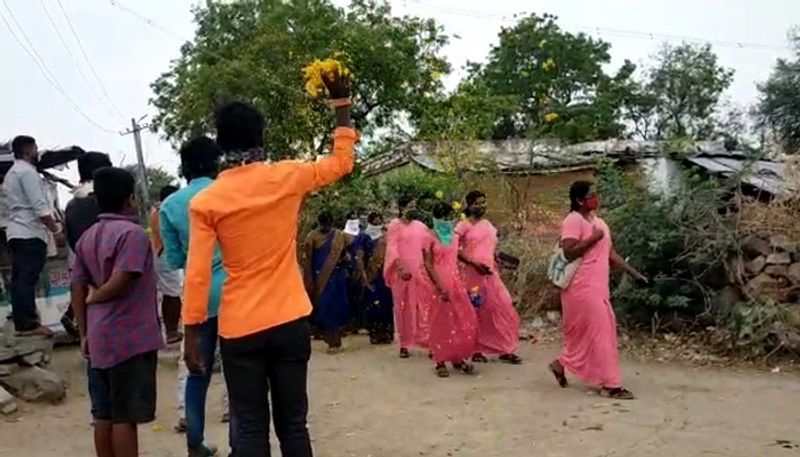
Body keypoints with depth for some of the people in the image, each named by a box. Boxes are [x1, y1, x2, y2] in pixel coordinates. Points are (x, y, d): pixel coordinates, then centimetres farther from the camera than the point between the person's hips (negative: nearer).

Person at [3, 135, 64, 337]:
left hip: (16, 232, 10)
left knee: (19, 279, 9)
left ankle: (21, 322, 12)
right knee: (28, 279, -10)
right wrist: (56, 230, -16)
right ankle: (29, 324, -10)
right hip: (30, 233, -10)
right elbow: (39, 207, -17)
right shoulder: (27, 171, -10)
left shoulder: (11, 173, 22)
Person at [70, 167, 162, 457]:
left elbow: (77, 288, 10)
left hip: (99, 337, 8)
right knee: (125, 416, -2)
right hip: (129, 338, -8)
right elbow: (120, 282, -21)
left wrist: (84, 333, 13)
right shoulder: (132, 233, -12)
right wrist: (95, 297, -2)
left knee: (104, 414, 13)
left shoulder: (87, 237, 11)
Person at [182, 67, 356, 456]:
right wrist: (341, 103, 20)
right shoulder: (286, 178, -3)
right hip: (291, 322, 1)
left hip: (239, 330, -1)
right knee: (293, 424, 12)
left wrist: (191, 334, 1)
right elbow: (342, 162, 13)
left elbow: (197, 274, -7)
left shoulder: (205, 202, -5)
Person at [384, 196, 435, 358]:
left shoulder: (420, 226, 14)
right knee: (404, 308, 2)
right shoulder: (395, 225, 0)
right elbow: (392, 248, -10)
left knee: (424, 306, 1)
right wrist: (401, 268, -24)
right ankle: (404, 344, 10)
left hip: (421, 272, 3)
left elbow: (429, 246, 11)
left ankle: (427, 341, 6)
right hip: (402, 272, -3)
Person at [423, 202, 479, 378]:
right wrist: (440, 286, -17)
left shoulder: (455, 236, 10)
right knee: (442, 321, 0)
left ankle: (458, 358, 15)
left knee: (464, 320, 3)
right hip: (440, 282, -5)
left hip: (456, 281, 5)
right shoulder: (431, 237, -6)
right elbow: (428, 264, -10)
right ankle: (440, 362, 8)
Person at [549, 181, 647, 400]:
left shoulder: (599, 222, 15)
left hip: (597, 287, 9)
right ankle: (609, 383, 1)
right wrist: (593, 238, -18)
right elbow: (569, 252, -22)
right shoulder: (573, 220, -12)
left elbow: (610, 253, 16)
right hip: (582, 287, -9)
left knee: (586, 332, 14)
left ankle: (562, 363, 30)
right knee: (598, 331, -6)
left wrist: (634, 273, 12)